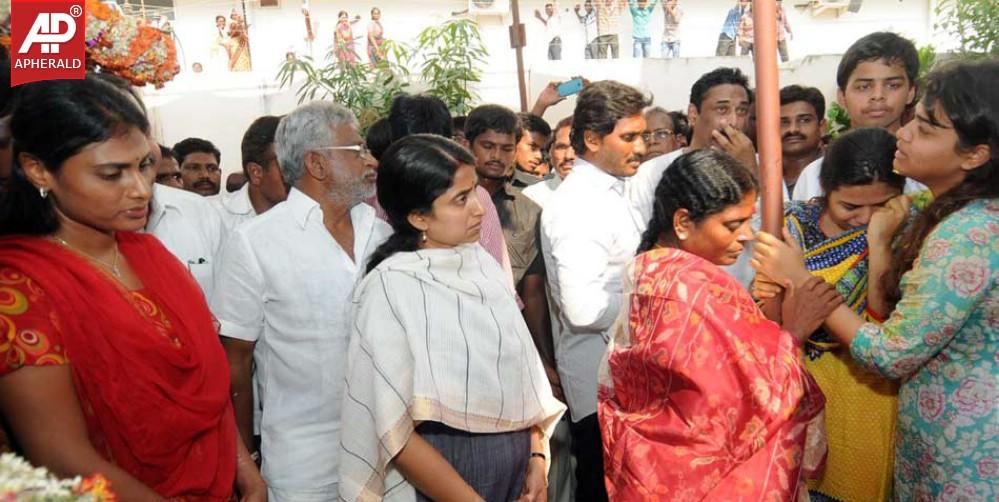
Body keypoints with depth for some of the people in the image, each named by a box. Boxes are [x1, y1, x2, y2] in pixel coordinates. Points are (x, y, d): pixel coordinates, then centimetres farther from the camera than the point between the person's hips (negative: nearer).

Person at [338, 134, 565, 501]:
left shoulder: (481, 263, -1)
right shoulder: (389, 288, -17)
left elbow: (518, 366, 4)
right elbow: (394, 429, -17)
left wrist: (536, 456, -3)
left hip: (516, 463, 5)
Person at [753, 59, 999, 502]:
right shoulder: (950, 213, 3)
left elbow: (890, 356, -22)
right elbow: (890, 311, 3)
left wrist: (800, 279, -17)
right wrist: (880, 241, -5)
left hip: (962, 445, -8)